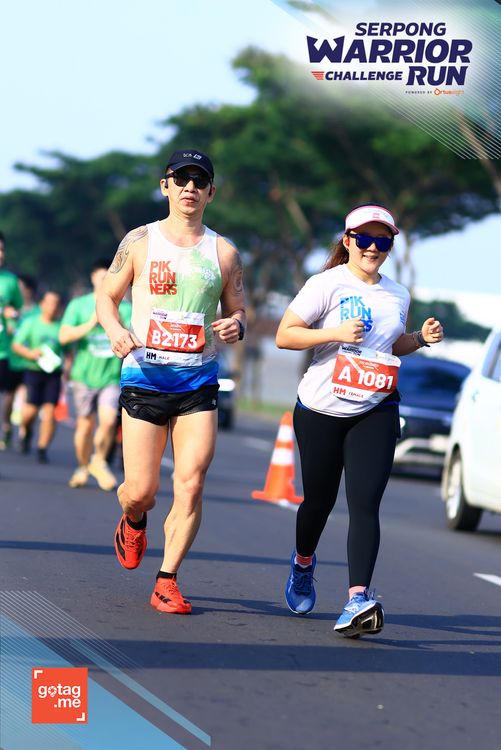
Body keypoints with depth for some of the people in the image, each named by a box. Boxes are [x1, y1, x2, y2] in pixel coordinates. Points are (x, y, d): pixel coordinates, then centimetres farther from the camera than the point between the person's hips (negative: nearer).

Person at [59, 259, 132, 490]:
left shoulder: (125, 308, 3)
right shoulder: (78, 305, 2)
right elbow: (64, 336, -8)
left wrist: (119, 323, -22)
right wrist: (92, 323, -19)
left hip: (112, 377, 0)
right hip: (84, 376, 0)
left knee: (108, 420, -17)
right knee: (85, 424, 6)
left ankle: (99, 462, 7)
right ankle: (83, 467, 28)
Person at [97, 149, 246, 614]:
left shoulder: (223, 252, 7)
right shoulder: (140, 241, 4)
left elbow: (237, 311, 15)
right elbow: (107, 296, 10)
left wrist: (236, 327, -9)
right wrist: (115, 330, -11)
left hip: (199, 381, 1)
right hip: (144, 377, -1)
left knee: (191, 484, -12)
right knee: (140, 491, -2)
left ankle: (167, 581, -1)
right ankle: (133, 522, 35)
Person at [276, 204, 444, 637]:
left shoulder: (397, 295, 9)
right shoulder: (328, 284, -7)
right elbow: (284, 335, -10)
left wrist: (422, 338, 4)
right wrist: (335, 332, -22)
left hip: (376, 412, 2)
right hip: (321, 411, -2)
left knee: (365, 504, -13)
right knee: (320, 499, 12)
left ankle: (358, 599, -22)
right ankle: (303, 562, 44)